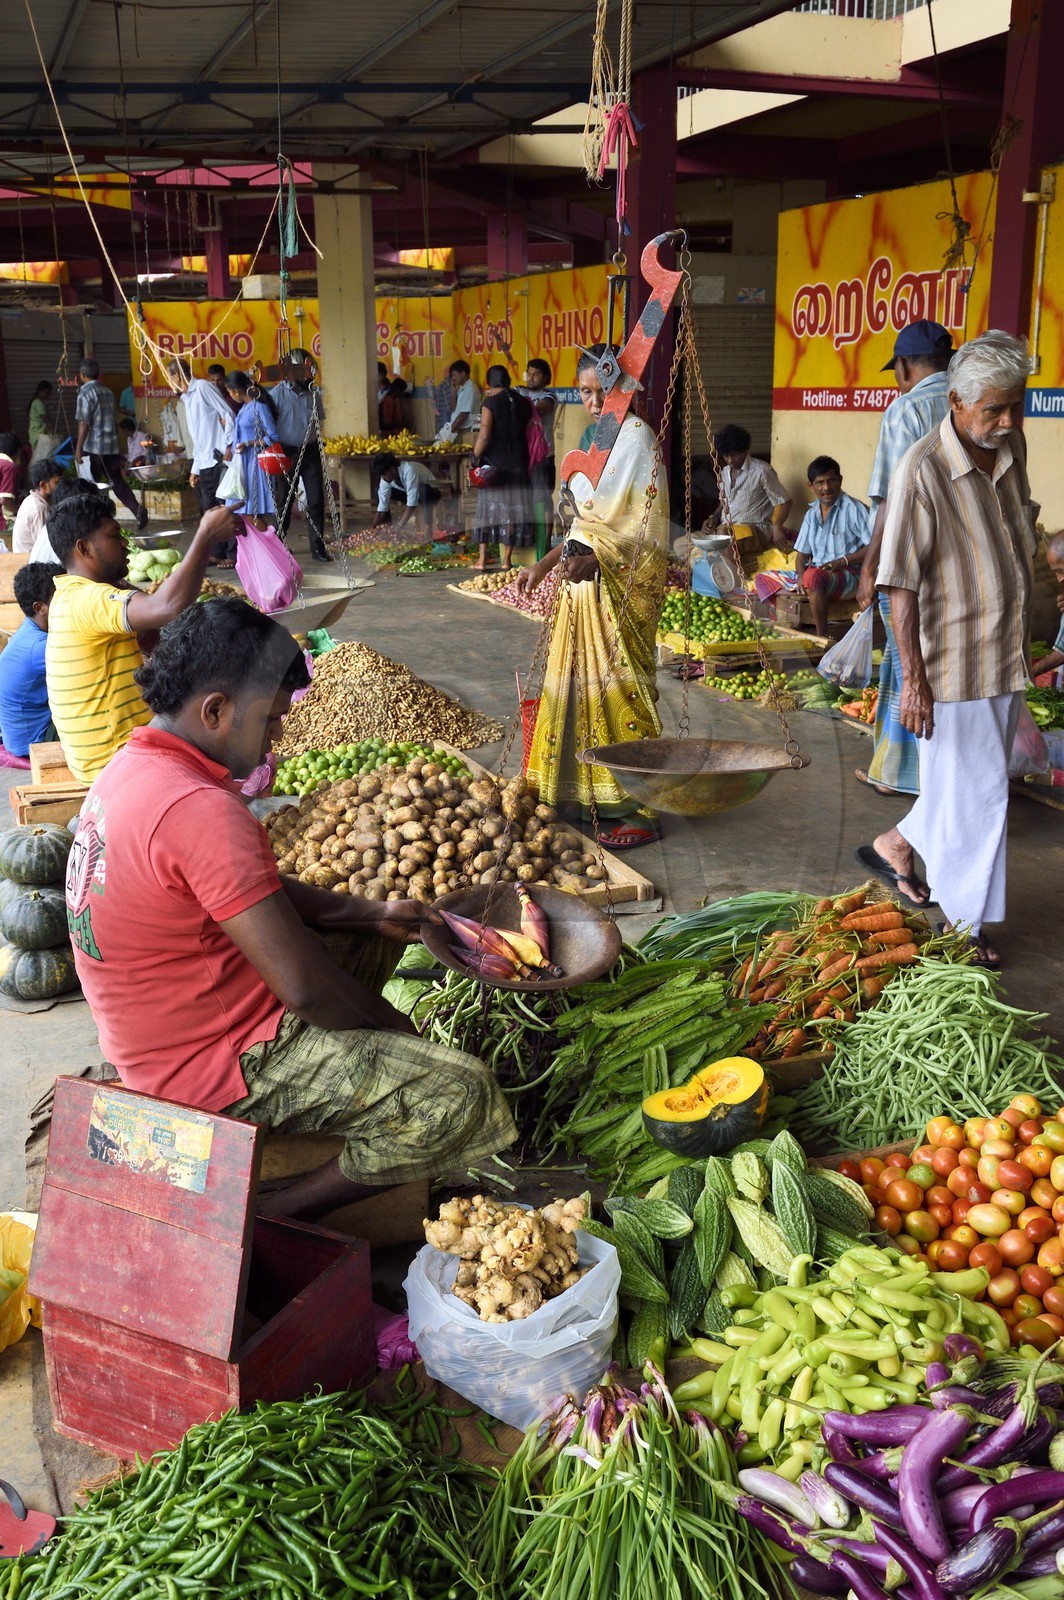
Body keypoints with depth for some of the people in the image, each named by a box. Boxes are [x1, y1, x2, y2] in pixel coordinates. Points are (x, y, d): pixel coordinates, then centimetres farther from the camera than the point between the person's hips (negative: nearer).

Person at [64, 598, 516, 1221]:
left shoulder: (132, 768, 4)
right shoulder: (199, 810, -29)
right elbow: (305, 985, -27)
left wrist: (370, 913, 7)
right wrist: (392, 1025, -8)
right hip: (216, 1067, -10)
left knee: (372, 937, 27)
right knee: (465, 1097, -20)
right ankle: (273, 1217, -6)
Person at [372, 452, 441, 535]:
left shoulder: (409, 471, -37)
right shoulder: (386, 478, -18)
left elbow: (412, 503, -41)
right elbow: (382, 506, -14)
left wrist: (399, 526, -45)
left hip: (431, 492, -6)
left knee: (423, 490, -40)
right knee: (379, 490, -8)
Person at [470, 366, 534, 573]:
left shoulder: (491, 403, -10)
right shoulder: (524, 402, 4)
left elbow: (484, 436, -17)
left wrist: (475, 458, -9)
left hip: (494, 463, -4)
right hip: (518, 463, 4)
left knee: (488, 507, 3)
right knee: (513, 508, 7)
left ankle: (482, 560, 1)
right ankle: (507, 560, 8)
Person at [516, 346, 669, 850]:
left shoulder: (636, 437, -11)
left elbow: (641, 525, -19)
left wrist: (594, 557, -31)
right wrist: (547, 563, 21)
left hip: (621, 583, -9)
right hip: (587, 581, 9)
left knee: (618, 685, -8)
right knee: (583, 683, 11)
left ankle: (638, 812, -3)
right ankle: (595, 798, 20)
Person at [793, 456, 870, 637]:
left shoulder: (855, 509, -6)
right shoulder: (811, 515, 15)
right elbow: (802, 553, 16)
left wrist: (842, 561, -20)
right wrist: (801, 575, -6)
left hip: (851, 575, -8)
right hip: (819, 572, 8)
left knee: (814, 576, -37)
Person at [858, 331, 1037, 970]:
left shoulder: (1011, 448, 4)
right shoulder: (922, 471, -20)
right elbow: (901, 586, -19)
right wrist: (913, 678, -20)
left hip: (1006, 657, 7)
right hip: (954, 663, -7)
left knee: (981, 784, 17)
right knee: (976, 791, 2)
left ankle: (896, 845, 39)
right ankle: (966, 924, 18)